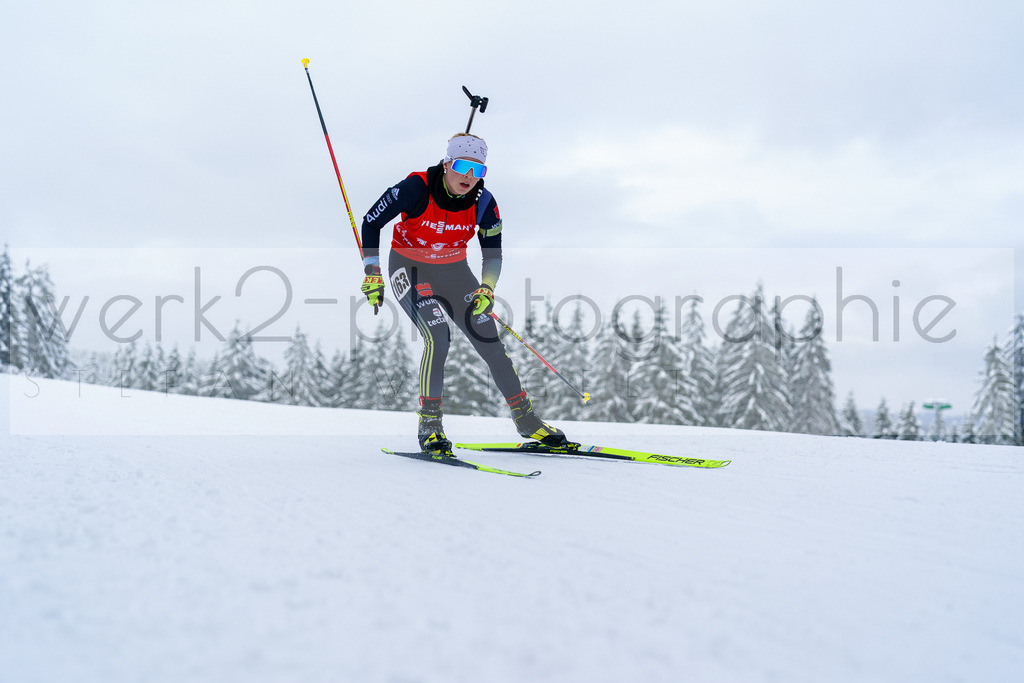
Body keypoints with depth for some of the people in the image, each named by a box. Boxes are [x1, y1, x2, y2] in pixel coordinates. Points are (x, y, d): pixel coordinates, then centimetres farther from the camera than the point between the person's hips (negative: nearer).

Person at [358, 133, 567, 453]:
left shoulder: (483, 202, -16)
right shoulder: (415, 189, -25)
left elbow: (493, 253, -4)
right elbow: (370, 223, -15)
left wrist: (486, 288, -21)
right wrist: (372, 274, -20)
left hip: (454, 271, 3)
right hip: (410, 268, -3)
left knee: (490, 342, -2)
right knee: (438, 336, -26)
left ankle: (525, 417, 15)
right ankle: (429, 424, -11)